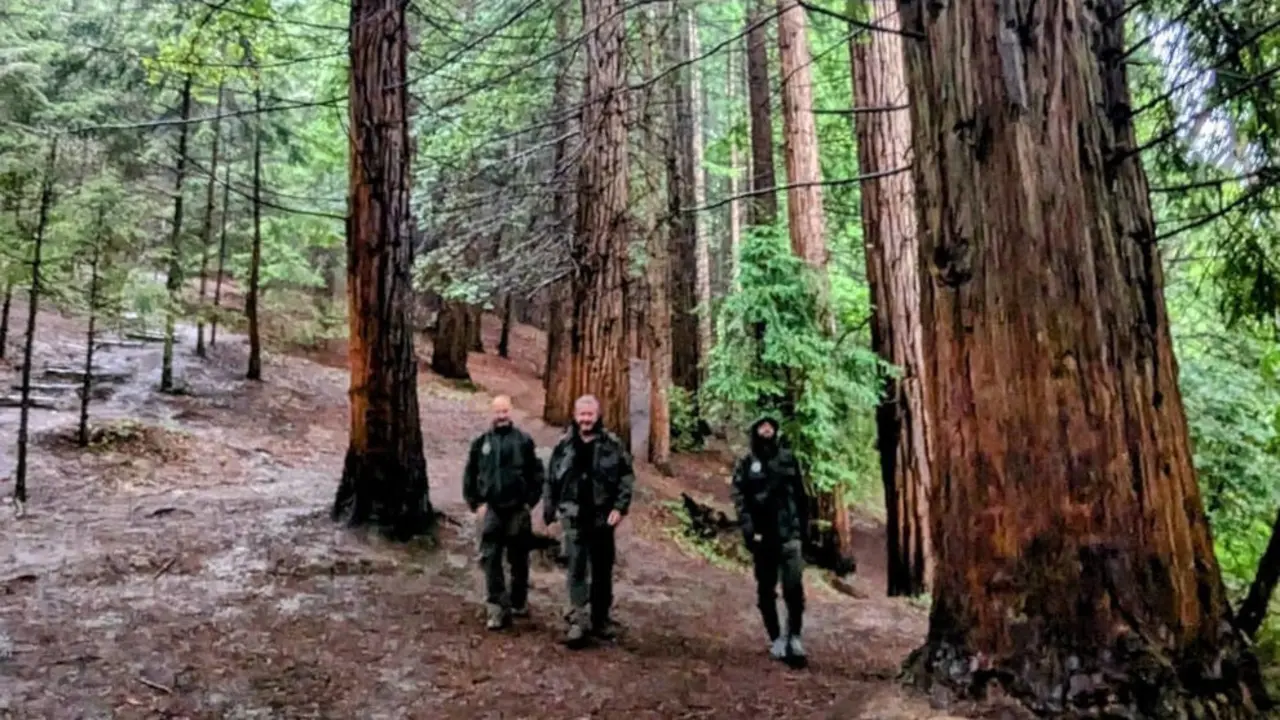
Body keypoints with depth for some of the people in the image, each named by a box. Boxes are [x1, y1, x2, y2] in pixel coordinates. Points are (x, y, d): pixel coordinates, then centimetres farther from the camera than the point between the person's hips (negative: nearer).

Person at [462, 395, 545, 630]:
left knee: (519, 560, 10)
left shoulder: (524, 441, 1)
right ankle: (497, 609, -1)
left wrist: (530, 501, -5)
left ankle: (519, 603, 26)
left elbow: (537, 474, 2)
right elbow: (469, 476, 8)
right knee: (490, 560, -5)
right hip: (490, 510, 1)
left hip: (518, 510, -1)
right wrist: (476, 503, 0)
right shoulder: (481, 442, 5)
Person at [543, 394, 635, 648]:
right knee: (576, 567, -9)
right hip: (574, 516, -1)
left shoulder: (613, 445, -1)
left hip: (602, 517, 1)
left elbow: (627, 477, -1)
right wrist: (548, 510, 6)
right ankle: (578, 619, -7)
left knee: (603, 569, 10)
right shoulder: (564, 445, 3)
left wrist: (620, 507, -10)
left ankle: (601, 619, 23)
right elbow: (551, 479, 8)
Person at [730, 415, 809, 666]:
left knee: (794, 588, -8)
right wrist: (749, 529, -13)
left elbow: (801, 495, 12)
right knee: (766, 591, 7)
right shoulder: (746, 463, 3)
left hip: (789, 533, 0)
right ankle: (776, 638, 18)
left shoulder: (788, 459, 9)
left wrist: (804, 526, 8)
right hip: (762, 535, 0)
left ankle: (794, 636, 5)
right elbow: (738, 497, -4)